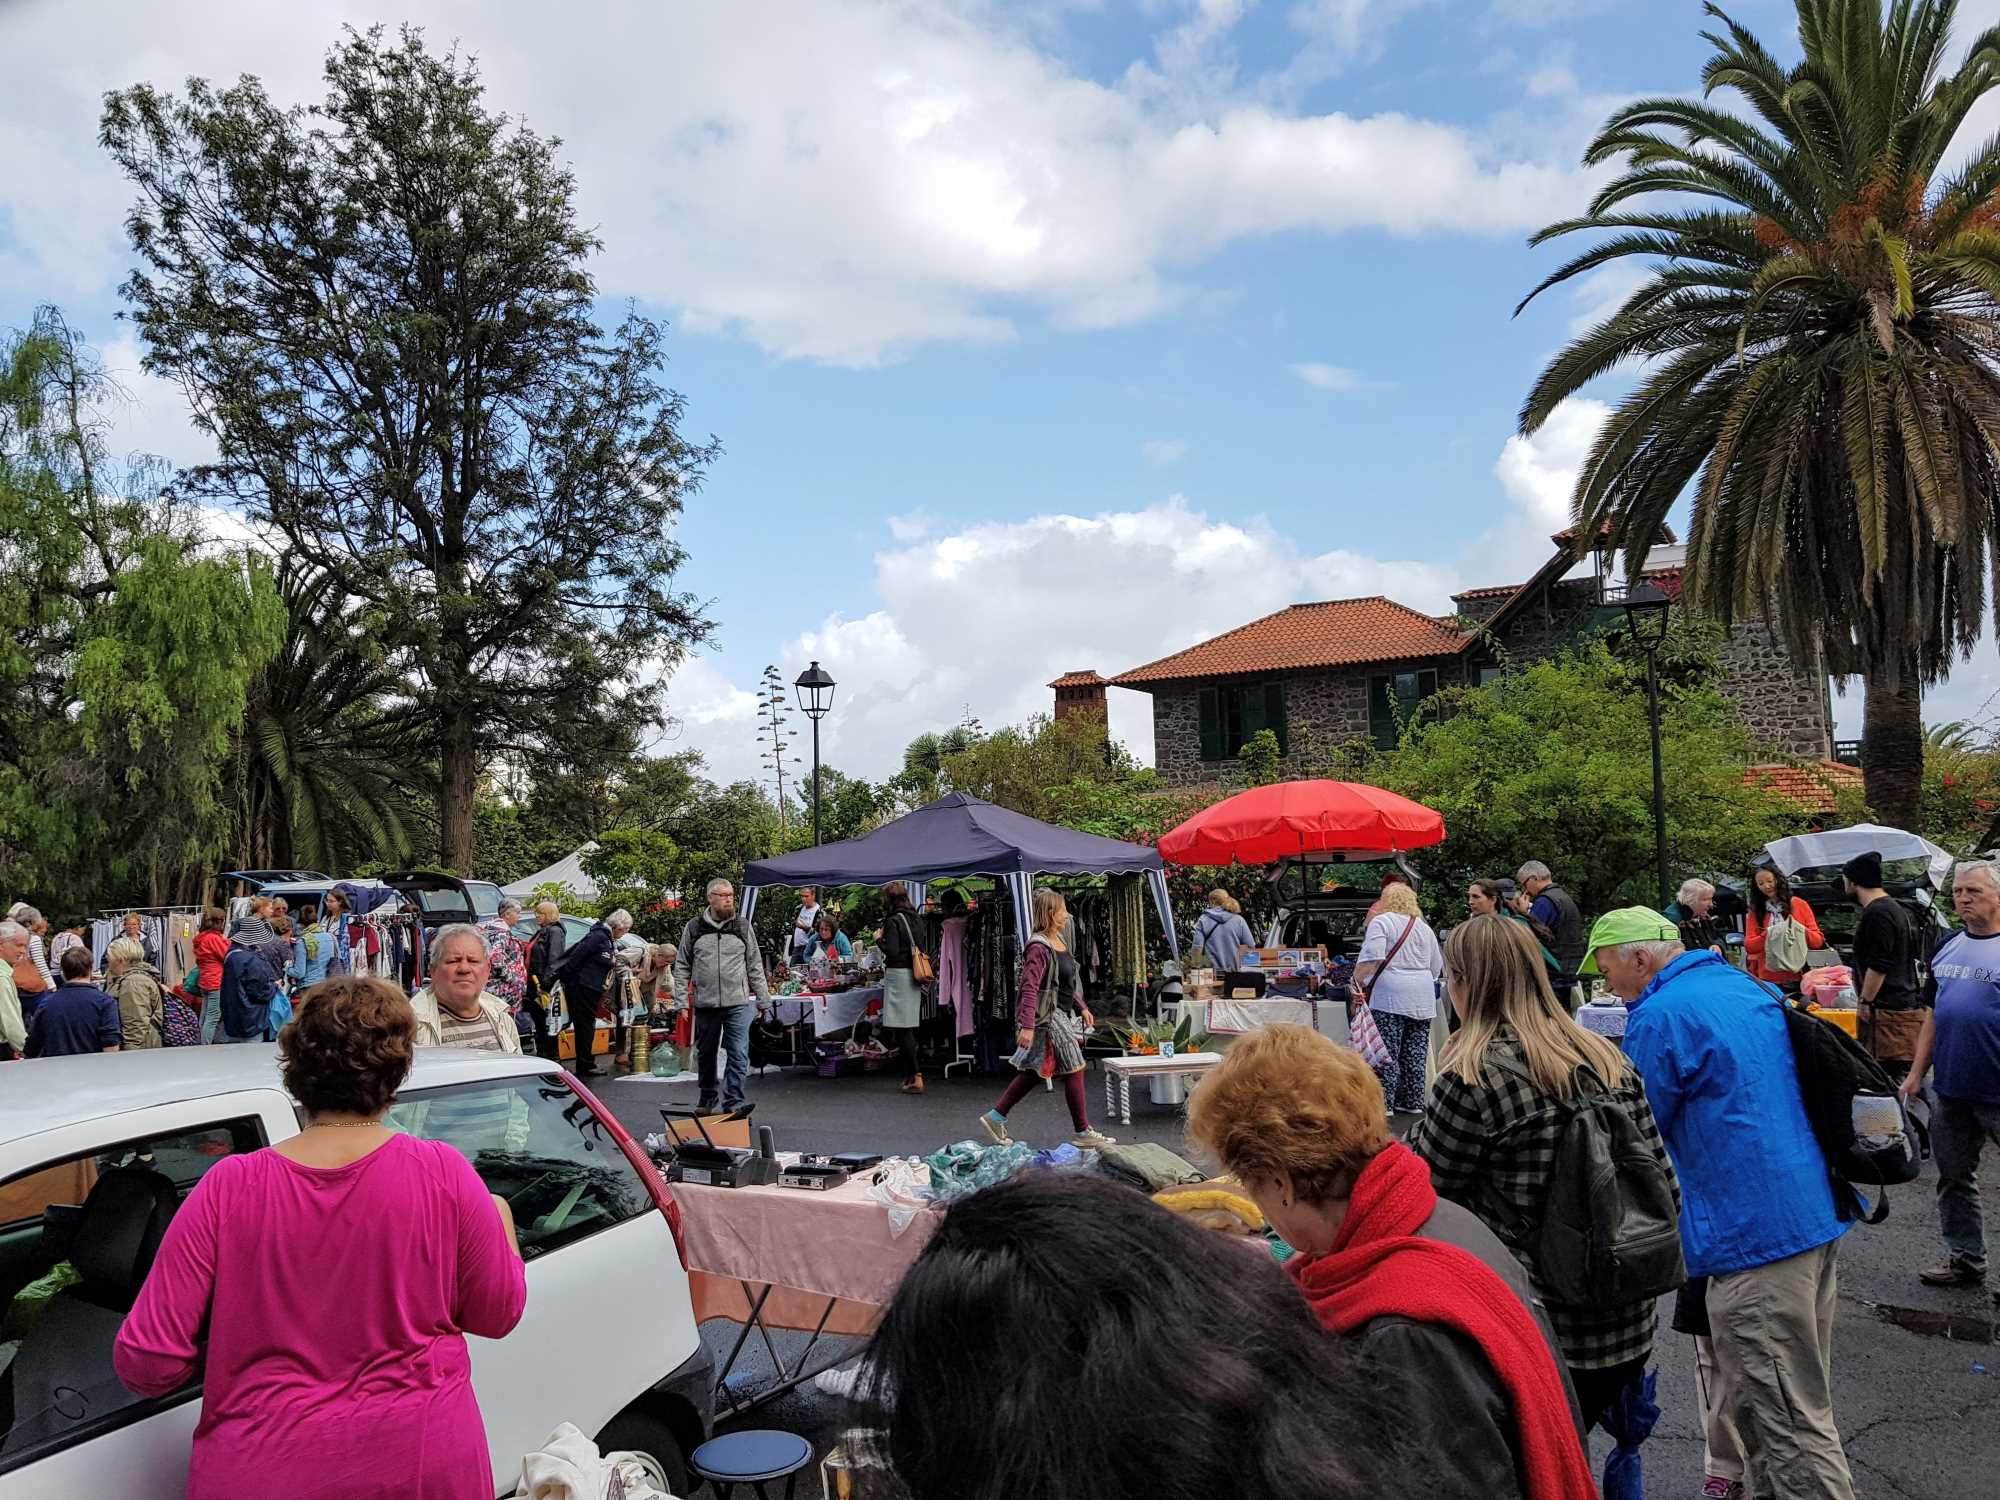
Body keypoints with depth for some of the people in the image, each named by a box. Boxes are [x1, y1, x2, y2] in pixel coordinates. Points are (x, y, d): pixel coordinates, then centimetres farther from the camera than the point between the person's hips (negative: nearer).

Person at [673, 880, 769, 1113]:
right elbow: (682, 966, 8)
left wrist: (764, 997, 5)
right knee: (705, 1054, 14)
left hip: (737, 1003, -1)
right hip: (705, 1004, 1)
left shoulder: (742, 926, 6)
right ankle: (707, 1099, 31)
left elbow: (755, 965, 10)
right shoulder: (694, 927, 4)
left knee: (738, 1056, -8)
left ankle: (733, 1103, -4)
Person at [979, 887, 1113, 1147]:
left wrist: (1082, 1008, 19)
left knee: (1034, 1072, 15)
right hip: (1047, 1017, -10)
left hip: (1062, 1014, 10)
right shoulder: (1039, 947, -20)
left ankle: (995, 1117, 22)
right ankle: (1083, 1132, 12)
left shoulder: (1058, 940, 11)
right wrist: (1027, 1026, -29)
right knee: (1074, 1070, 0)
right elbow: (1029, 988, -25)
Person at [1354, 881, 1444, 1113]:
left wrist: (1357, 982, -8)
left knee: (1386, 1053, -4)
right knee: (1415, 1053, 10)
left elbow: (1371, 957, -16)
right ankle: (1413, 1101, 13)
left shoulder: (1381, 922, -3)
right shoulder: (1424, 926, 16)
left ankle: (1384, 1102, -5)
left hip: (1390, 996, -6)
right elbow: (1437, 965, 19)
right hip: (1422, 998, 6)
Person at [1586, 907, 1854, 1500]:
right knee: (1800, 1401, 20)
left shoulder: (1661, 1016, -15)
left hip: (1757, 1234, -10)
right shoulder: (1748, 988, 12)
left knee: (1786, 1425, -1)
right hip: (1818, 1215, 10)